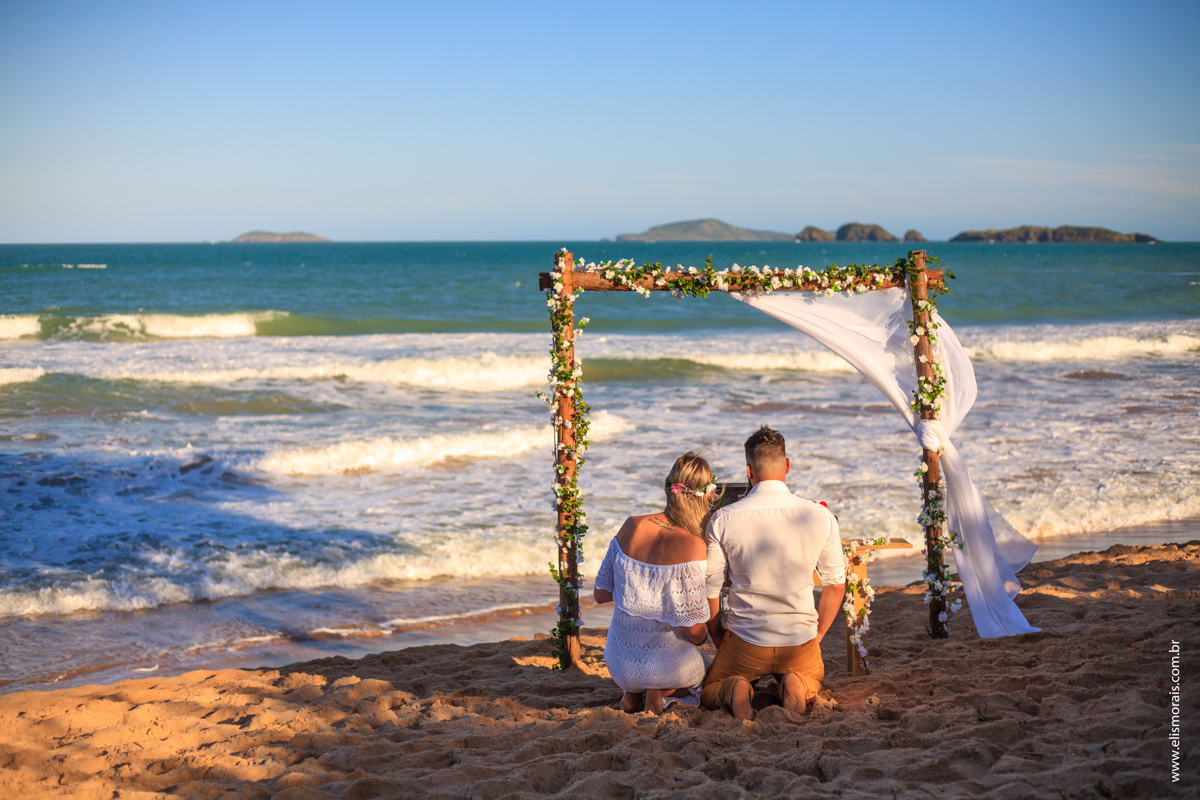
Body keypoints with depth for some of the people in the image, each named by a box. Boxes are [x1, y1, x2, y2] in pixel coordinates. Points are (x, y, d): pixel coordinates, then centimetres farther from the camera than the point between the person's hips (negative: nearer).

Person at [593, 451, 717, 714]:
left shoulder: (631, 526, -6)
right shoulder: (692, 546, -22)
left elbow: (601, 594, 3)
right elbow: (693, 630, -19)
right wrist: (702, 637, 4)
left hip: (620, 664, 5)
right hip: (667, 664, -5)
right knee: (706, 667, 31)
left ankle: (633, 692, 14)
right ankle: (663, 691, 3)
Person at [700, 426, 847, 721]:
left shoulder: (722, 520, -11)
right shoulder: (821, 516, -7)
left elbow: (709, 590, -4)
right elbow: (836, 586, 3)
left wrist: (718, 639, 13)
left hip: (745, 641, -1)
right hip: (802, 640, 1)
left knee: (708, 693, 27)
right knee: (813, 682, 34)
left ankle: (734, 690, -8)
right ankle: (795, 684, -3)